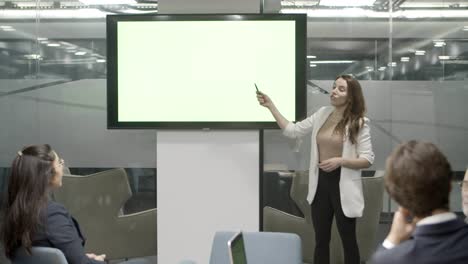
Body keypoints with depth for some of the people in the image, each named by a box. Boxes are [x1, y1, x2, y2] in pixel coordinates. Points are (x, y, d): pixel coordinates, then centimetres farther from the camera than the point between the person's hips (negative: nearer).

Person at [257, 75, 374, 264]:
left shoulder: (359, 123, -8)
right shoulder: (322, 114, 5)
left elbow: (367, 160, -9)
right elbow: (292, 131, 6)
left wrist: (340, 161, -23)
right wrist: (270, 106, 1)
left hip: (343, 187, -4)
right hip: (321, 183, 5)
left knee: (348, 240, 8)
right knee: (321, 239, 13)